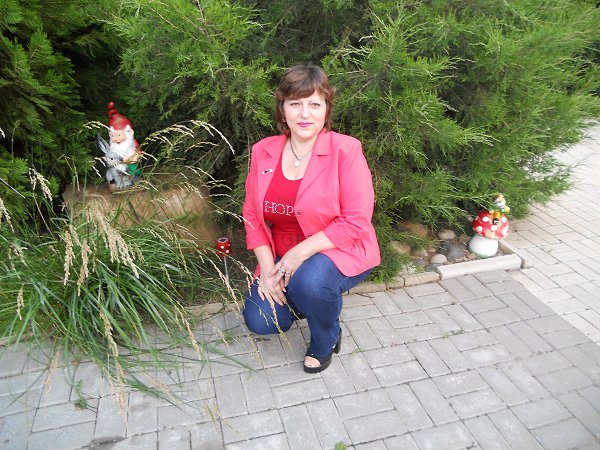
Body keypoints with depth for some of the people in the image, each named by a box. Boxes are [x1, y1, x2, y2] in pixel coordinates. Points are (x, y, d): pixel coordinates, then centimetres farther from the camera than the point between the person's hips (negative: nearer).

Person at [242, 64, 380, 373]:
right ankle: (300, 296, 23)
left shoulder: (346, 150, -16)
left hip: (340, 250, -4)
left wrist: (301, 251, -24)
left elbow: (356, 221, -19)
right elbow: (252, 214, 1)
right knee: (260, 321, -10)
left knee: (309, 281, -35)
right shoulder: (263, 152, -2)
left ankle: (326, 342, -1)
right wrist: (267, 268, -10)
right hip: (284, 257, 4)